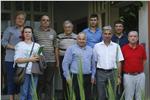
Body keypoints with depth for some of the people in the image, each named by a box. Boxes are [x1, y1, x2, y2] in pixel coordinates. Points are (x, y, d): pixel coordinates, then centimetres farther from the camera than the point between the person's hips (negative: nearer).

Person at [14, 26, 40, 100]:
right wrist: (30, 59, -14)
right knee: (24, 93, -5)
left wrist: (38, 58, -10)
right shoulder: (19, 45, 6)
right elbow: (17, 60, -5)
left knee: (32, 93, 3)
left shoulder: (37, 45, 17)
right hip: (24, 72, -3)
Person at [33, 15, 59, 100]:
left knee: (49, 81, 6)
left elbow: (56, 47, 11)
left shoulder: (53, 32, 11)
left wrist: (57, 61, 8)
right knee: (40, 81, 2)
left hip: (51, 61, 2)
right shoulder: (36, 32, 5)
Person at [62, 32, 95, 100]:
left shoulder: (90, 49, 14)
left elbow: (93, 63, 15)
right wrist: (67, 76, -7)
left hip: (88, 77, 4)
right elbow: (65, 63, -3)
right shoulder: (71, 49, 1)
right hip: (76, 76, -4)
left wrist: (93, 75, 9)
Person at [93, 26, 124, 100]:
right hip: (100, 73, -1)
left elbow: (119, 62, 5)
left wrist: (118, 76, 1)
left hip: (112, 73, 1)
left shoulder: (116, 46, 5)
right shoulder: (97, 46, 3)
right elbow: (94, 61, 5)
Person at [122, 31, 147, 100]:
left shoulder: (141, 48, 3)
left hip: (140, 75, 2)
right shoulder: (124, 48, -3)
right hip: (128, 76, -2)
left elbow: (144, 61, 10)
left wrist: (139, 69, 3)